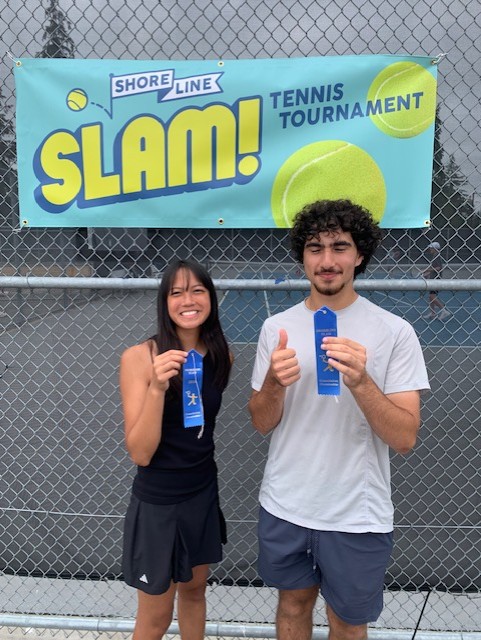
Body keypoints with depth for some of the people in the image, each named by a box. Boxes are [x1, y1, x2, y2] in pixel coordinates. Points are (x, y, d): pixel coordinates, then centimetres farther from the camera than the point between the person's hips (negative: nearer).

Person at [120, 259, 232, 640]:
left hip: (204, 493, 5)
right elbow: (140, 453, -22)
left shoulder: (221, 357, -5)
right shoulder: (139, 357, -20)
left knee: (194, 590, 26)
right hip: (157, 502, -4)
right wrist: (158, 387, -33)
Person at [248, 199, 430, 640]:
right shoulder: (276, 327, -3)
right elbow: (262, 424, 0)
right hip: (284, 506, 3)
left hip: (357, 516, -2)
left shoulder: (395, 332, -12)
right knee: (293, 603, 23)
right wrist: (274, 382, -21)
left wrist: (360, 382, -30)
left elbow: (405, 438, -14)